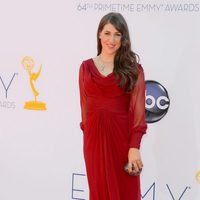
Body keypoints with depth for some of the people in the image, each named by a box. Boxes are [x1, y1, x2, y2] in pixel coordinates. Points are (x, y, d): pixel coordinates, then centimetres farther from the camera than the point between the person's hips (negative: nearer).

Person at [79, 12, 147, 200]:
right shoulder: (86, 67, 6)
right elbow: (85, 105, 10)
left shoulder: (133, 69, -2)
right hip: (95, 136, 2)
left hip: (122, 136, -2)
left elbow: (138, 109, -7)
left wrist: (134, 147, -14)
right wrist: (87, 132, 9)